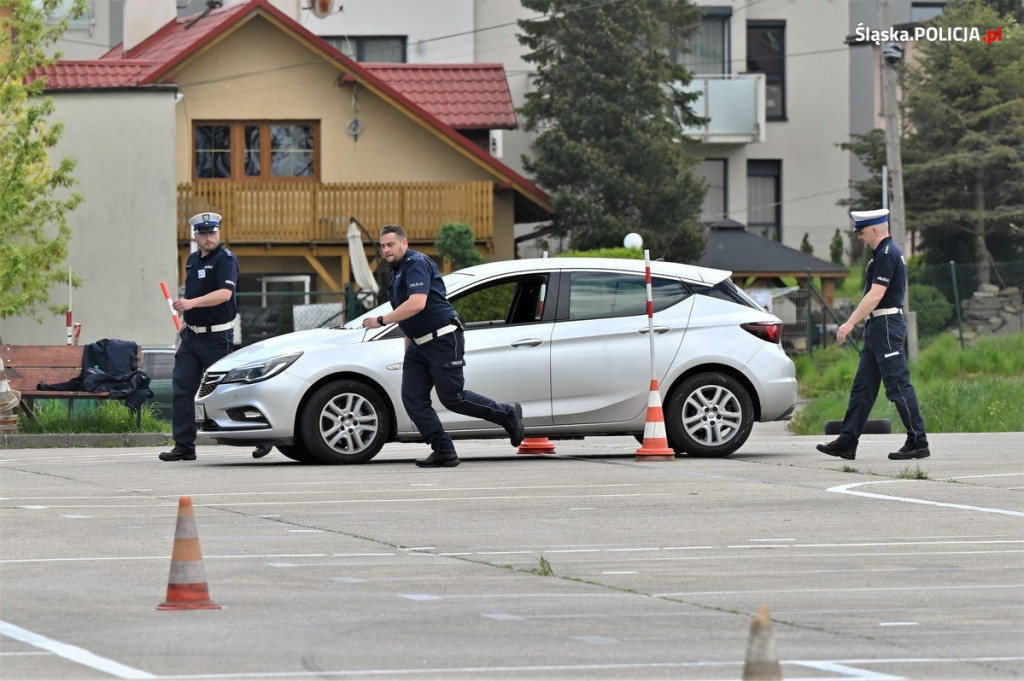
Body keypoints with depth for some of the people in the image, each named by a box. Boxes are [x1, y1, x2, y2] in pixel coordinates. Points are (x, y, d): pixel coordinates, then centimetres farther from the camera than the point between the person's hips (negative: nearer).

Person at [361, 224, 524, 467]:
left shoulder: (416, 264, -14)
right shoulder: (396, 271, 17)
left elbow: (417, 303, -28)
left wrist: (381, 320, -24)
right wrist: (408, 350, 20)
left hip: (443, 340, -10)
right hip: (419, 345, 10)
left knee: (453, 398, -6)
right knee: (412, 398, -2)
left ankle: (507, 415, 13)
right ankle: (443, 451, -3)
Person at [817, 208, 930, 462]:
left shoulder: (887, 255, -15)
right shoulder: (884, 253, 18)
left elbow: (876, 295, -22)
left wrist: (850, 323, -22)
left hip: (886, 326, -11)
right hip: (878, 327, 11)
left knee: (898, 384, -8)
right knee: (862, 386, 10)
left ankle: (918, 443, -6)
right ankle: (847, 443, 11)